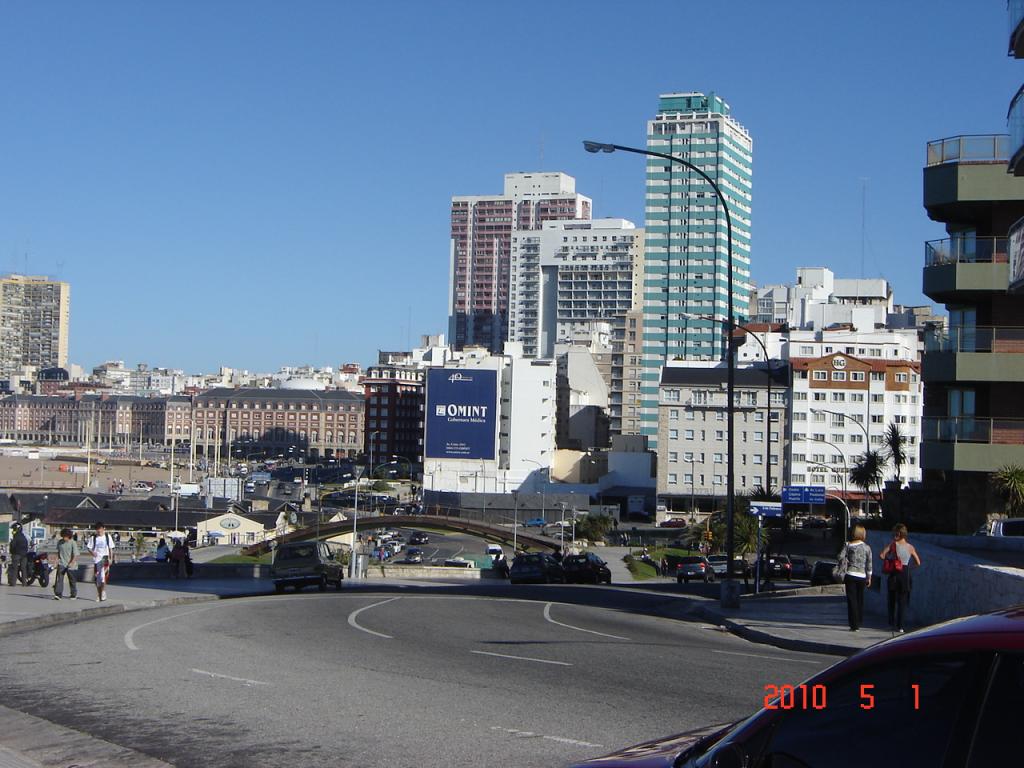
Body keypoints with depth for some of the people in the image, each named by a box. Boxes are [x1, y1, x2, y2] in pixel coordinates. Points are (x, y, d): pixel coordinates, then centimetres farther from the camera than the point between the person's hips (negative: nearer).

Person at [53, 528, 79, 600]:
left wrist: (71, 563, -25)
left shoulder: (73, 543, -9)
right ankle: (58, 594, -15)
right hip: (61, 564, 3)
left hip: (70, 565, -3)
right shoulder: (60, 542, 5)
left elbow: (75, 555, -13)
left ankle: (74, 595, 21)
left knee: (72, 580, 7)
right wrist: (57, 560, 9)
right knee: (59, 579, -11)